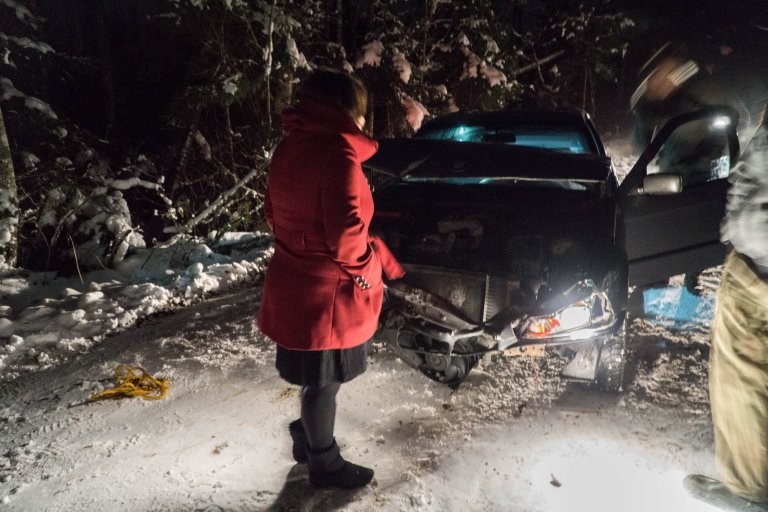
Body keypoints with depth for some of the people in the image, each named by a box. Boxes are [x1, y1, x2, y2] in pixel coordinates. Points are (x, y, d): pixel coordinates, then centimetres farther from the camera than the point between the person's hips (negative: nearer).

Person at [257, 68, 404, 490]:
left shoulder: (288, 148, 7)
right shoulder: (337, 154, -21)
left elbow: (273, 213, 15)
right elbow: (345, 234, -25)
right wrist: (377, 262, -8)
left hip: (295, 284, 9)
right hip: (326, 292, -9)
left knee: (314, 377, 25)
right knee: (323, 381, 10)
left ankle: (306, 439, 45)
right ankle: (325, 465, 31)